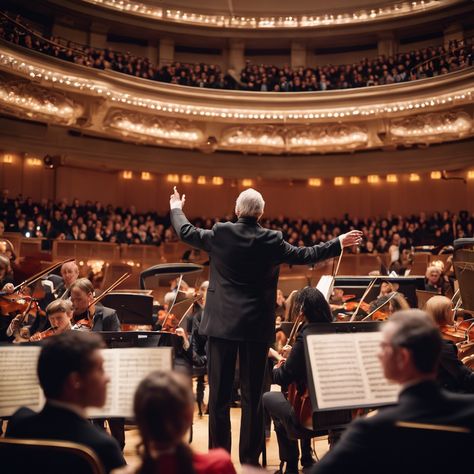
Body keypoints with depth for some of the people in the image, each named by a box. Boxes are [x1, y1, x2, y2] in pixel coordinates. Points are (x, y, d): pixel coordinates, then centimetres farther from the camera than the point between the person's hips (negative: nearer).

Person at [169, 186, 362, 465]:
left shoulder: (221, 233, -4)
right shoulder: (273, 240, -4)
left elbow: (185, 232, 11)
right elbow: (306, 255, 9)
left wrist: (176, 208, 31)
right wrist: (338, 243, 23)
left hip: (222, 323, 0)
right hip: (257, 326, 0)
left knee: (219, 394, 7)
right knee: (253, 396, 8)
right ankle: (250, 458, 15)